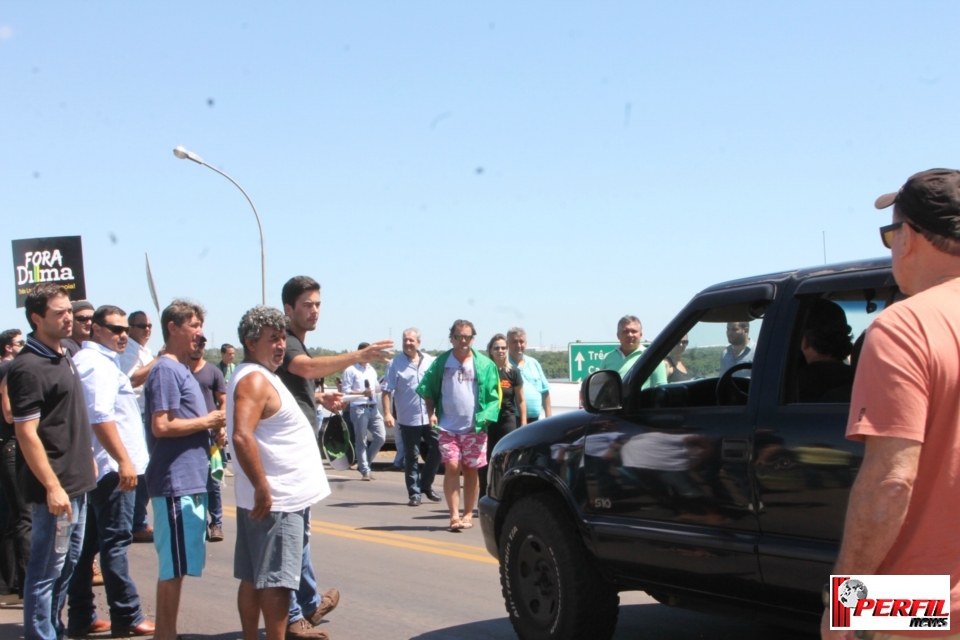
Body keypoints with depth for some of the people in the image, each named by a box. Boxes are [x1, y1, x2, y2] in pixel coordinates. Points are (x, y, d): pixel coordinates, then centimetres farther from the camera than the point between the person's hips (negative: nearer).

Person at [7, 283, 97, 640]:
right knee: (46, 570, -2)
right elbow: (26, 434, -20)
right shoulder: (29, 367, -16)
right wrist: (52, 487, -23)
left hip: (77, 483, 9)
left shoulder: (64, 359, 12)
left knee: (67, 564, 17)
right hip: (55, 488, -9)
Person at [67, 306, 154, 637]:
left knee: (87, 544, 11)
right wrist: (124, 461, -23)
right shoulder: (99, 363, -13)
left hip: (88, 470, 10)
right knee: (115, 543, -5)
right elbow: (101, 417, -23)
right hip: (110, 470, -10)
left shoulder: (84, 360, 18)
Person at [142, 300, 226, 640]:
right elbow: (161, 426, -20)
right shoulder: (166, 370, -12)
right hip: (175, 481, -9)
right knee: (174, 567, -5)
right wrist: (207, 421, -11)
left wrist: (213, 432, 7)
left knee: (177, 567, 13)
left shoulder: (182, 370, 18)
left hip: (191, 479, 9)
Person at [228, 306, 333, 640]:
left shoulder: (261, 376, 17)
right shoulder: (255, 379, -16)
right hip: (276, 501, -10)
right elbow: (241, 437, -28)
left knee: (253, 579, 13)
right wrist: (262, 489, -26)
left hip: (267, 499, 10)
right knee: (276, 581, -6)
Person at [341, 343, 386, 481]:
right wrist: (362, 393, -19)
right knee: (361, 441, -2)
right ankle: (365, 470, 4)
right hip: (359, 409, -6)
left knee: (380, 437, -1)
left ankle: (364, 463, 15)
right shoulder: (351, 370, -3)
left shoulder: (372, 370, 20)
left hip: (373, 408, 6)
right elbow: (346, 391, -8)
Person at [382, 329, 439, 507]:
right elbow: (387, 391, -5)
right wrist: (387, 413, -16)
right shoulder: (395, 364, -2)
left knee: (436, 451, 0)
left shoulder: (430, 361, 8)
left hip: (430, 417, 3)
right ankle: (414, 493, 11)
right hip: (408, 419, -3)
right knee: (411, 457, 3)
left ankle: (426, 485, 19)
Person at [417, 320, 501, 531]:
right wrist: (431, 413, -1)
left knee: (471, 471, 6)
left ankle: (468, 514, 18)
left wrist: (486, 416, -10)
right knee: (452, 467, -11)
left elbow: (493, 395, 3)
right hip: (448, 427, 0)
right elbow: (427, 389, 11)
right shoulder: (441, 362, 4)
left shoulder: (484, 364, 2)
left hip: (474, 427, 0)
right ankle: (454, 515, -10)